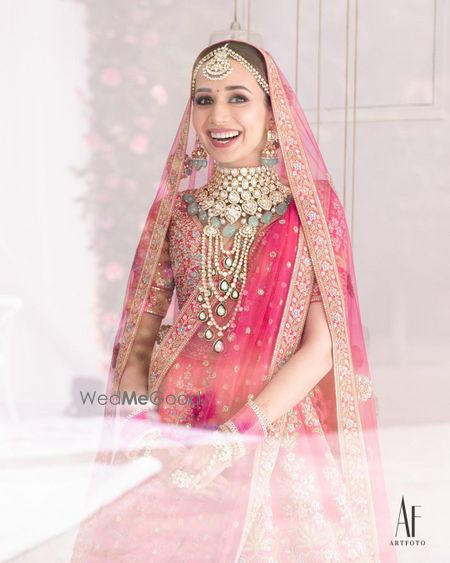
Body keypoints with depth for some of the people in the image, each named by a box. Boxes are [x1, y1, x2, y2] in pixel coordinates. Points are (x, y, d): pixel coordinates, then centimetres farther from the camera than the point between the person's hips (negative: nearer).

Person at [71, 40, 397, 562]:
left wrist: (233, 436, -16)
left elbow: (321, 348, -8)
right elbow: (140, 336, 10)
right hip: (173, 436, 2)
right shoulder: (176, 210, 7)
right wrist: (134, 412, -10)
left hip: (274, 431, -2)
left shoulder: (311, 206, -2)